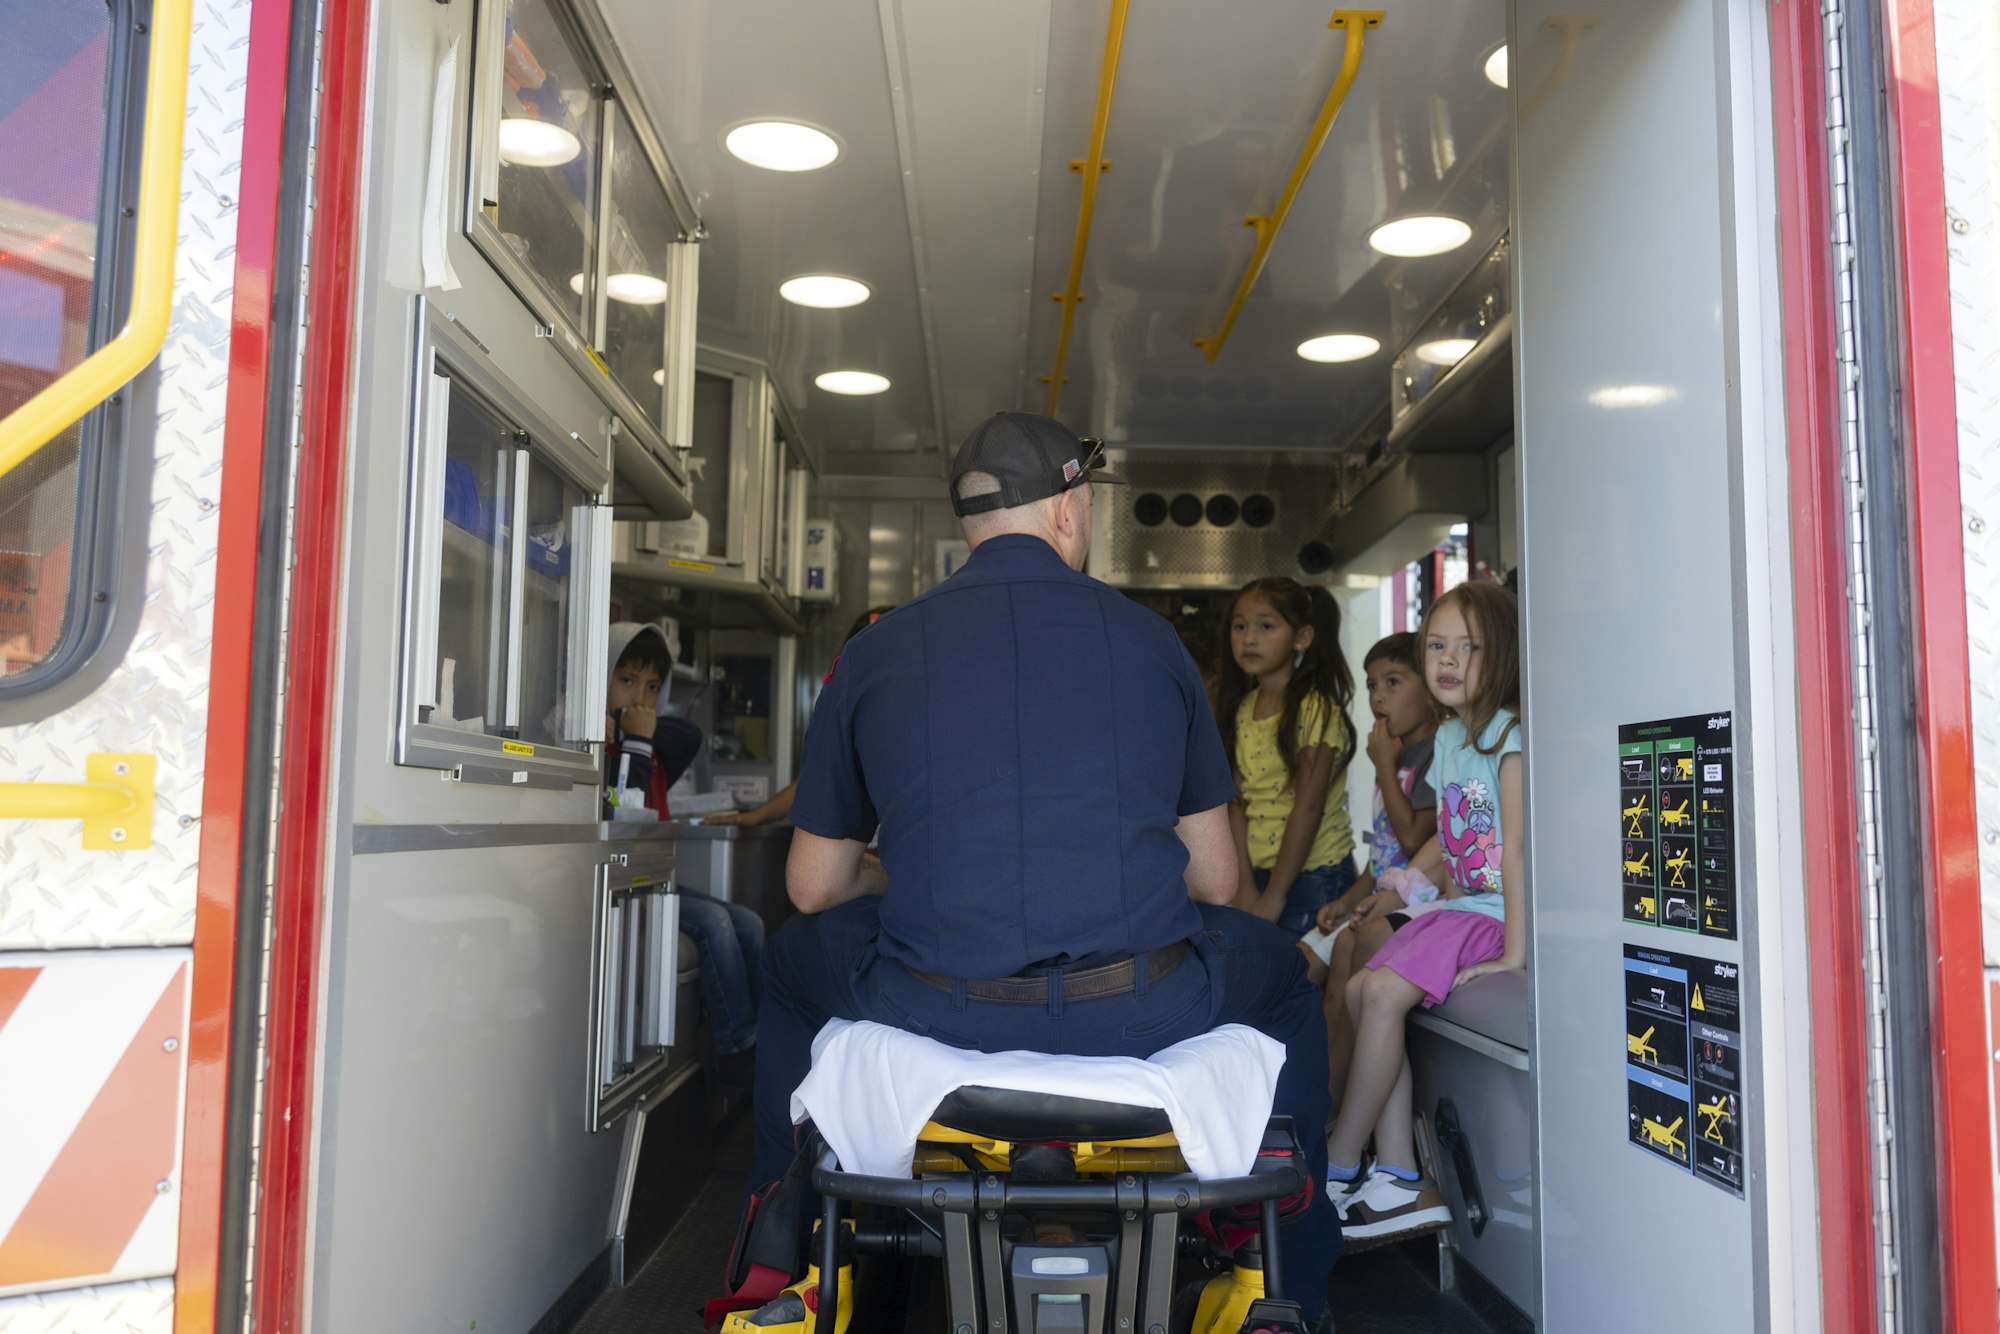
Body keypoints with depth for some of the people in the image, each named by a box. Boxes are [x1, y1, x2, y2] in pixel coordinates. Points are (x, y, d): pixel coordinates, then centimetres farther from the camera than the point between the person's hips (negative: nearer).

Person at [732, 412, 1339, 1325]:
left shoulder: (875, 649, 7)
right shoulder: (1149, 637, 7)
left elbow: (814, 887, 13)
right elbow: (1214, 880, 11)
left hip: (933, 1008, 1)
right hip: (1142, 1011, 0)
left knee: (793, 958, 33)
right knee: (1280, 974, 33)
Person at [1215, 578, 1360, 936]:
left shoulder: (1316, 708, -13)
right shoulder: (1241, 709, 6)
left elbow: (1308, 807, -15)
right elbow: (1237, 801, 2)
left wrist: (1274, 896, -13)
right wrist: (1245, 886, -5)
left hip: (1312, 874, -5)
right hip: (1257, 872, 6)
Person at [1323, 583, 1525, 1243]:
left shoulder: (1510, 731, -14)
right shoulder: (1448, 736, 13)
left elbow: (1517, 845, -21)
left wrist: (1514, 953, -24)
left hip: (1499, 913, -9)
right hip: (1461, 905, 9)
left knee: (1385, 991, -21)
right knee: (1359, 988, -6)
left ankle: (1336, 1167, -7)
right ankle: (1399, 1178, -3)